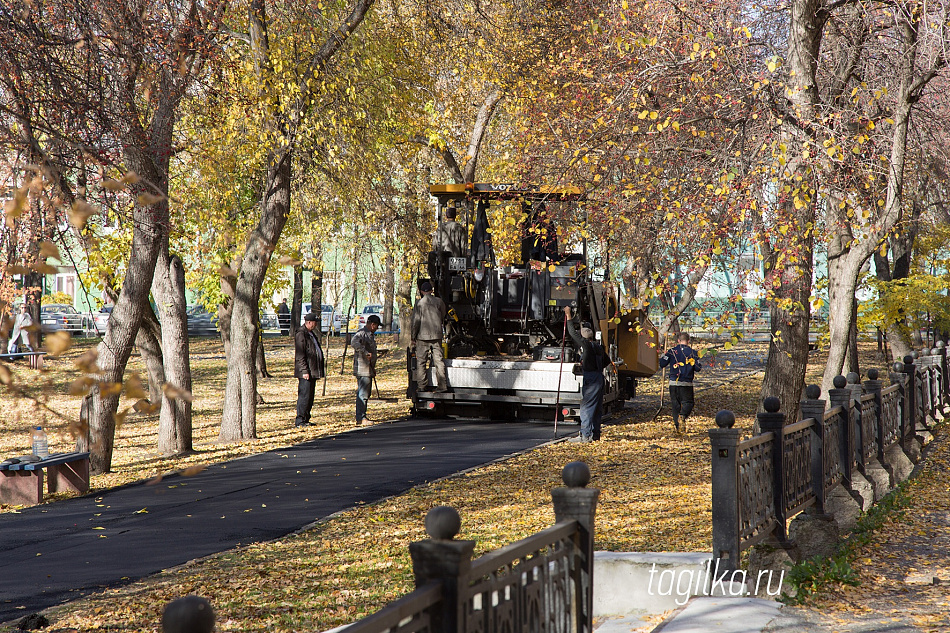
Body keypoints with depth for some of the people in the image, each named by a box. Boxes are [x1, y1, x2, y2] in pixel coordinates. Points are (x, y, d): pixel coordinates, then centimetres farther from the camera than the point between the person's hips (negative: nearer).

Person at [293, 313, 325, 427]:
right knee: (304, 396, -10)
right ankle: (300, 421, -8)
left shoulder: (311, 334, 19)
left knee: (310, 396, 11)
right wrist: (304, 371, -22)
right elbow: (300, 356, -17)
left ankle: (306, 419, 16)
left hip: (313, 372, 10)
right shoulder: (301, 335, -12)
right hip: (306, 372, -10)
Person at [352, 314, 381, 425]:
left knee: (366, 393, 14)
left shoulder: (370, 334, 21)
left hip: (369, 369, 10)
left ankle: (362, 416, 21)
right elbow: (354, 342, -33)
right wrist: (365, 353, -36)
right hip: (362, 369, -10)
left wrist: (373, 368, 31)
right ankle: (360, 418, -11)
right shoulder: (362, 333, -12)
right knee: (363, 393, -11)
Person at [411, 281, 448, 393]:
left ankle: (422, 386, 3)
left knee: (420, 362, 5)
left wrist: (412, 337, 0)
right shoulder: (439, 302, 3)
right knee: (438, 361, 6)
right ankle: (442, 385, 3)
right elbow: (443, 317, 14)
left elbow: (416, 321, -7)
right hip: (437, 336, 3)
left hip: (423, 336, -3)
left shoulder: (419, 303, -6)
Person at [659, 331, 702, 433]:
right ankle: (683, 415, -25)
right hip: (687, 383, -1)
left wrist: (662, 357, 20)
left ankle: (677, 424, 9)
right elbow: (698, 368, -3)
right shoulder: (692, 352, -1)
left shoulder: (672, 351, -1)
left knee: (675, 403, 11)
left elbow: (662, 364, 0)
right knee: (688, 402, 5)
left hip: (673, 382, 1)